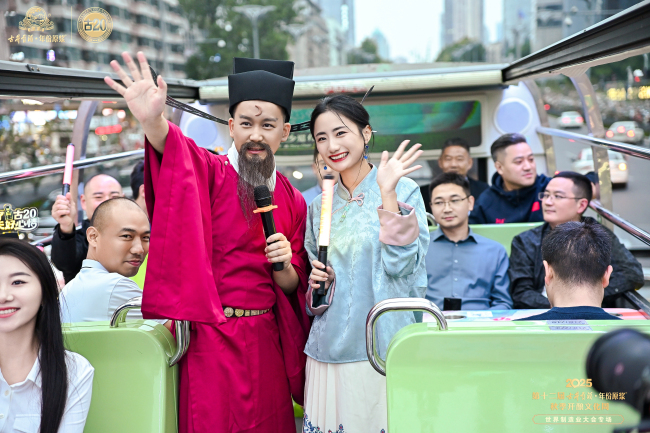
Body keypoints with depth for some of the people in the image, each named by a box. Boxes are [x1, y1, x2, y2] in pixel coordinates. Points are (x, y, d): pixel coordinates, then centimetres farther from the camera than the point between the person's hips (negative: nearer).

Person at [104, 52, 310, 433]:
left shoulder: (293, 201, 7)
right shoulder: (210, 172, -5)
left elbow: (292, 287, 10)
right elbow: (172, 145, -29)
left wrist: (284, 265, -12)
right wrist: (152, 119, -50)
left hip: (265, 340, 4)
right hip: (212, 340, -4)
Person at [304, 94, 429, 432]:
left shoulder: (403, 191, -3)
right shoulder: (320, 206, 11)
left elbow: (400, 266, -14)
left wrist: (387, 194, -17)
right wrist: (314, 281, -1)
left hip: (382, 348, -4)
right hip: (329, 350, 4)